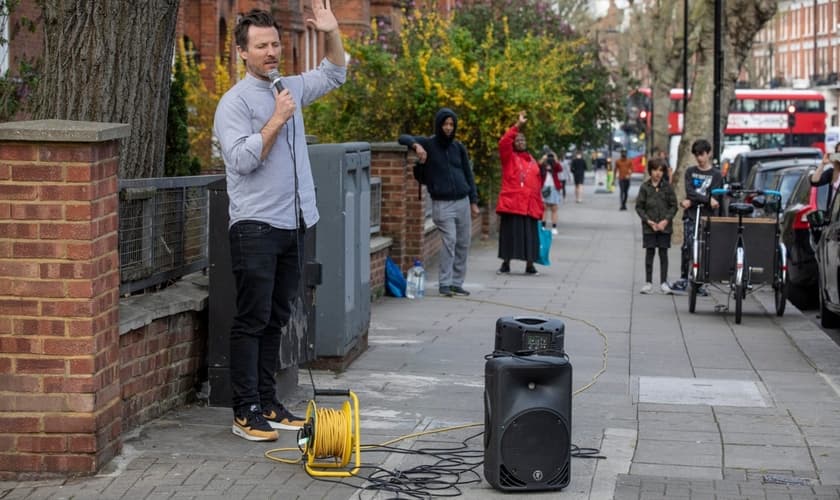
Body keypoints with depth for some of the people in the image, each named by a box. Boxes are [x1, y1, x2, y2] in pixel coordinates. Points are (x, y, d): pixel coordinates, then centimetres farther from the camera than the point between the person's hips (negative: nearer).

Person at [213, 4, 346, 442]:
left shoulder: (290, 88, 14)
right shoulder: (236, 101, -8)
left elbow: (334, 74, 29)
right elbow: (241, 159, -19)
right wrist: (278, 120, -17)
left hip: (293, 224, 7)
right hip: (256, 226, -7)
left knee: (276, 319, 11)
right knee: (252, 319, -7)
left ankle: (266, 403, 17)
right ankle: (245, 412, -4)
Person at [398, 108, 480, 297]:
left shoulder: (458, 147, 11)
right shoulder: (428, 144, 0)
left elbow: (468, 174, 15)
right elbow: (403, 138, -7)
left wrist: (474, 201, 9)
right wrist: (416, 145, -27)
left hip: (462, 202, 4)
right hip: (442, 204, -4)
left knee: (463, 243, 5)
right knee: (449, 241, -13)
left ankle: (457, 283, 14)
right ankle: (444, 284, -6)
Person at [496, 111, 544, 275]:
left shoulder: (532, 161, 16)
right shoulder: (509, 157, 4)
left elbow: (537, 183, 17)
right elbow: (503, 142, -14)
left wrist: (539, 204, 13)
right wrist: (518, 125, -17)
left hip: (530, 205, 3)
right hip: (511, 203, -3)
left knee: (529, 235, 4)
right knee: (510, 233, -1)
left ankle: (529, 264, 12)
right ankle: (505, 263, 9)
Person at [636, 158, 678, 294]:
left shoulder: (667, 187, 1)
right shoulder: (645, 187, 0)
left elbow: (674, 206, 3)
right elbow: (639, 206, 2)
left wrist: (666, 220, -10)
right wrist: (648, 220, -10)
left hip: (664, 226, 0)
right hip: (649, 227, 0)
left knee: (663, 253, 2)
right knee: (649, 252, 1)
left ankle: (663, 282, 8)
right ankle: (648, 283, 5)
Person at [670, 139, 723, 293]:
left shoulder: (716, 175, 5)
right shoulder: (690, 172, 11)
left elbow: (714, 198, -5)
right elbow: (689, 192, -4)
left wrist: (692, 202, -11)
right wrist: (707, 199, -16)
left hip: (707, 217, -1)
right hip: (691, 216, 1)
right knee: (687, 246, -11)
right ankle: (683, 279, -6)